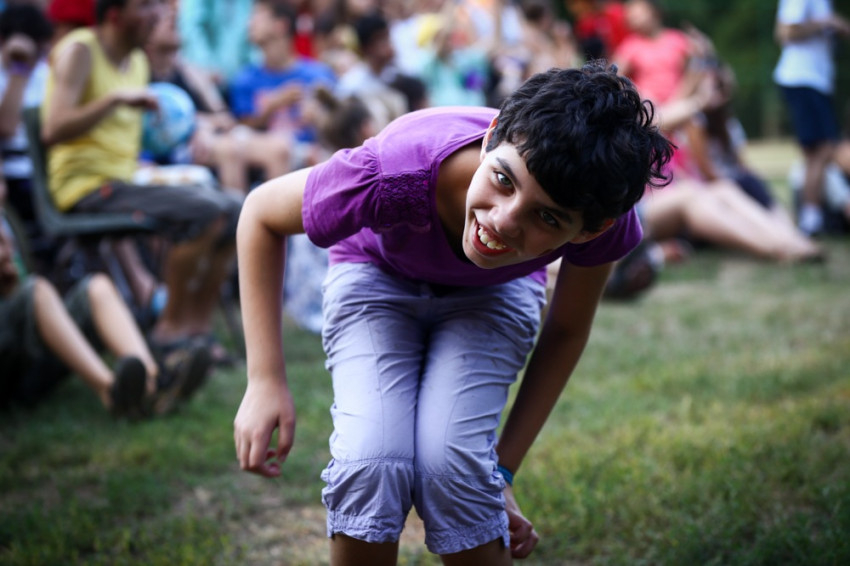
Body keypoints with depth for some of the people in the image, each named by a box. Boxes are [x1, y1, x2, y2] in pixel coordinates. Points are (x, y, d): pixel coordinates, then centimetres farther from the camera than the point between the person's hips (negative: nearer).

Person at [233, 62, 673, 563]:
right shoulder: (394, 177, -43)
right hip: (377, 274, -1)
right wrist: (266, 382, -27)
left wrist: (504, 469, -11)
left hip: (495, 293, 1)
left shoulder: (606, 223, -35)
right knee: (370, 465, -24)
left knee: (450, 465, -25)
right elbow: (261, 214, -22)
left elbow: (566, 331, -11)